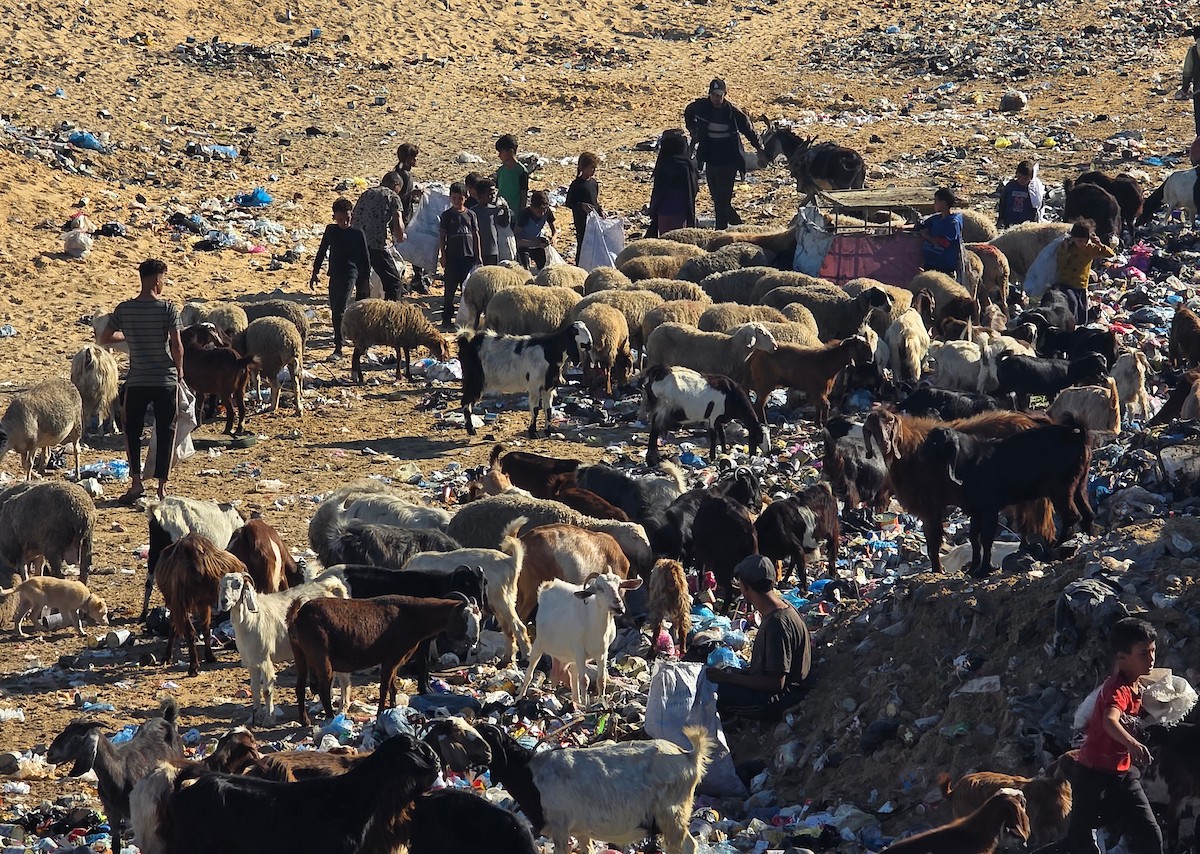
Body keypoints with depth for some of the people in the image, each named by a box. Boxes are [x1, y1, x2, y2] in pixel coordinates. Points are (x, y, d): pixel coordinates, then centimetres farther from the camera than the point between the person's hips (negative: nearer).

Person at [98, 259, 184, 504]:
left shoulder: (124, 309, -3)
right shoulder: (168, 308, -11)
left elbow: (104, 338, 6)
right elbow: (176, 345, -14)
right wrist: (179, 370, 3)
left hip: (136, 382, 2)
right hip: (165, 381, -2)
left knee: (132, 431, 14)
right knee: (165, 433, 8)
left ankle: (136, 481, 4)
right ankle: (162, 485, 8)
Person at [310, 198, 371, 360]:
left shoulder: (358, 234, -4)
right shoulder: (331, 230, 6)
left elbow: (365, 259, 0)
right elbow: (322, 252, 15)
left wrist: (366, 281, 0)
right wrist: (315, 272, 15)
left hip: (350, 275, -5)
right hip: (334, 275, 5)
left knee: (340, 311, -13)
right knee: (334, 309, 12)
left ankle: (338, 349, -13)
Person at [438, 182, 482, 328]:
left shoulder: (470, 214, 7)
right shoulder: (447, 215, 1)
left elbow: (476, 235, 10)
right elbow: (442, 237, 1)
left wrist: (478, 255, 6)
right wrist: (443, 256, -5)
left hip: (468, 256, 2)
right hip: (452, 257, -2)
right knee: (450, 289, -1)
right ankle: (446, 318, 4)